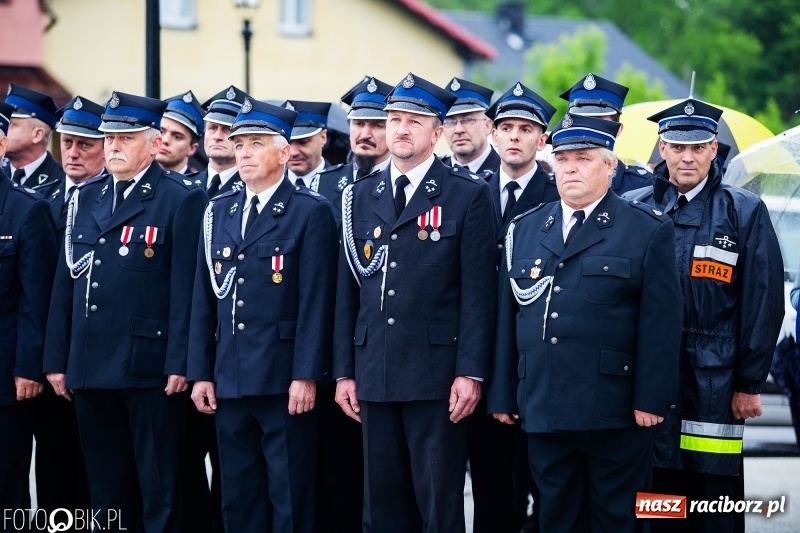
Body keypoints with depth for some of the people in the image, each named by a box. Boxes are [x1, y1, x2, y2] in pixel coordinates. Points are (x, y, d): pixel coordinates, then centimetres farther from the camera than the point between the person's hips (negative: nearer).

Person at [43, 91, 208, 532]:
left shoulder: (181, 199, -3)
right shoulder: (84, 200, 15)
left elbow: (185, 287, -9)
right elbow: (65, 284, 15)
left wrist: (179, 363, -14)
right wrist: (57, 360, 10)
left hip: (149, 368, -6)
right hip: (90, 369, 6)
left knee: (158, 493, -1)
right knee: (106, 493, 11)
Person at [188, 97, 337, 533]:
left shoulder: (311, 212, -3)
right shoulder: (218, 212, 14)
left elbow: (316, 299, -9)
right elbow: (204, 298, 13)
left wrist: (306, 376, -14)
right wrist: (200, 374, 8)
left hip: (283, 382, -6)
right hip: (229, 381, 6)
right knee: (238, 498, 10)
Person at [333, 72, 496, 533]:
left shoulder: (468, 196, -1)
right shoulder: (361, 197, 12)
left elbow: (478, 292, -5)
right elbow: (348, 291, 12)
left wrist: (470, 373, -11)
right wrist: (344, 371, 7)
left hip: (437, 375, -4)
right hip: (374, 374, 4)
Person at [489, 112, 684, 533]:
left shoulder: (648, 231, 0)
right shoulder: (524, 229, 13)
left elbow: (660, 322, -6)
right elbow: (507, 316, 12)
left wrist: (651, 399, -12)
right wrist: (503, 396, 7)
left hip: (616, 415, -4)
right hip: (542, 412, 4)